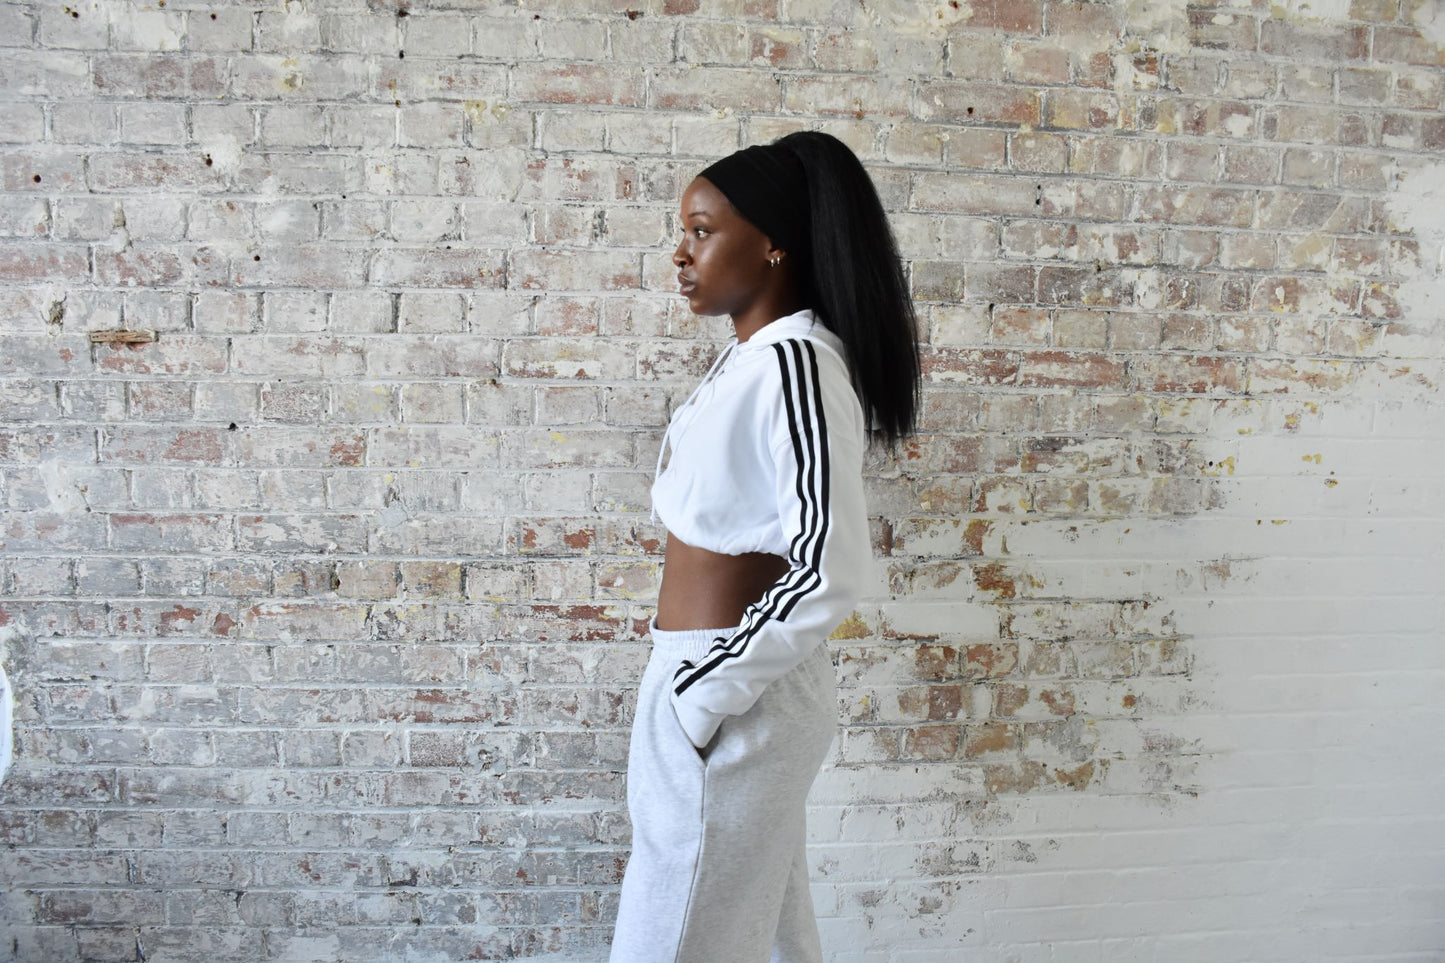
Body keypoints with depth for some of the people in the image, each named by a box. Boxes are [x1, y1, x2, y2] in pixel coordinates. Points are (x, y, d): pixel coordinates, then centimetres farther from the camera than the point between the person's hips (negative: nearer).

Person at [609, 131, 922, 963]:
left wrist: (706, 693, -20)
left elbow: (833, 573, -26)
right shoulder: (747, 355, 10)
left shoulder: (795, 363, -20)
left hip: (733, 702, -9)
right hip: (707, 675, 9)